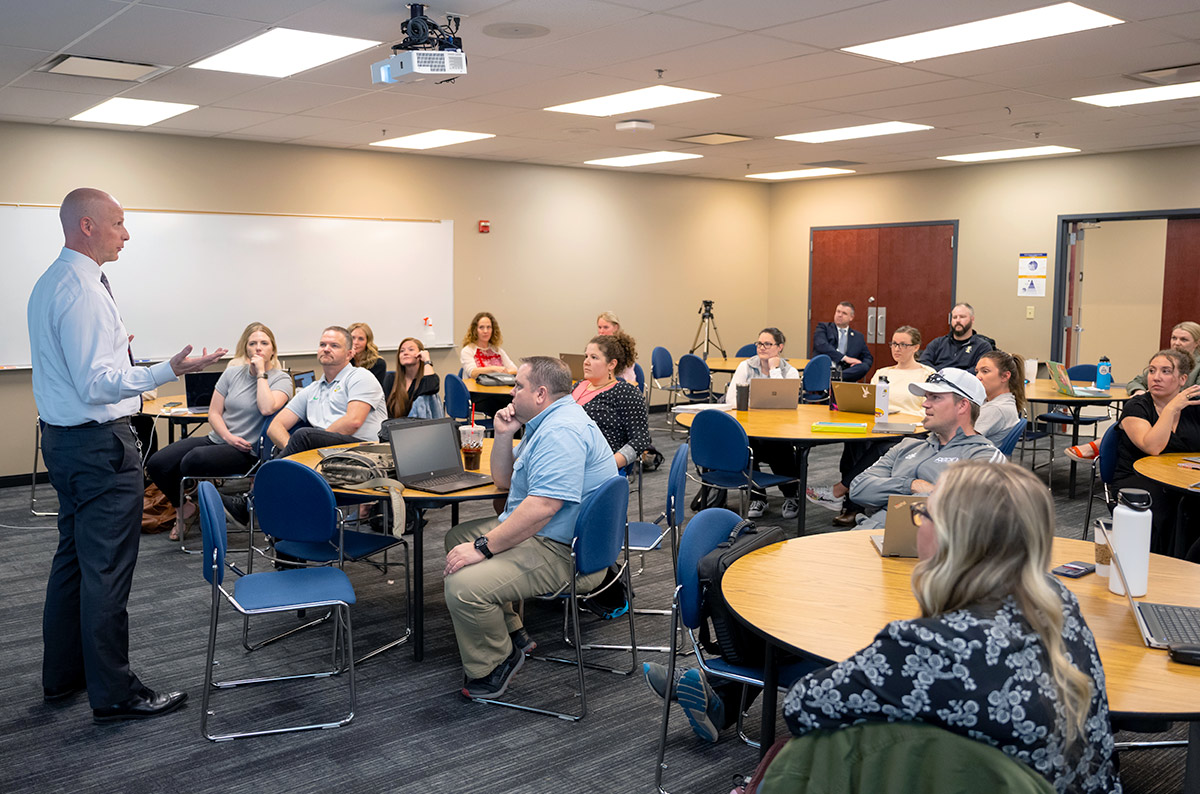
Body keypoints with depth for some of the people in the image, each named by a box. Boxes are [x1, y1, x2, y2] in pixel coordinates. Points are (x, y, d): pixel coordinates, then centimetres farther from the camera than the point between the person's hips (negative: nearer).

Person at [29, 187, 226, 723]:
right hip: (99, 443, -11)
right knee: (107, 568, -3)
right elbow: (96, 384, -25)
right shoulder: (81, 289, -20)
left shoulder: (49, 284, 13)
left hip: (62, 436, 11)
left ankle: (62, 676, 31)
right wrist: (169, 371, -31)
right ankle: (113, 693, 6)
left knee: (73, 557, 18)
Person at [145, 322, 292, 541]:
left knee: (192, 461, -32)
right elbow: (214, 413, 8)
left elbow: (267, 408, -24)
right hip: (216, 439, 6)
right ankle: (183, 507, 15)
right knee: (156, 464, -10)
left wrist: (261, 373, -15)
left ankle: (191, 507, 0)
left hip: (245, 451, -6)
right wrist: (228, 437, -11)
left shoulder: (281, 379, -3)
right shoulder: (233, 372, 11)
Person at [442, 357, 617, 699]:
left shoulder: (563, 431, -22)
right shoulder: (545, 423, 15)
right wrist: (503, 435, 4)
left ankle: (494, 664, 2)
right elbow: (504, 480, 21)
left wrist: (483, 547, -26)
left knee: (463, 586, -26)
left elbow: (542, 507, -31)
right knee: (457, 536, 23)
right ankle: (511, 632, 20)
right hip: (538, 533, 12)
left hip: (563, 552, -12)